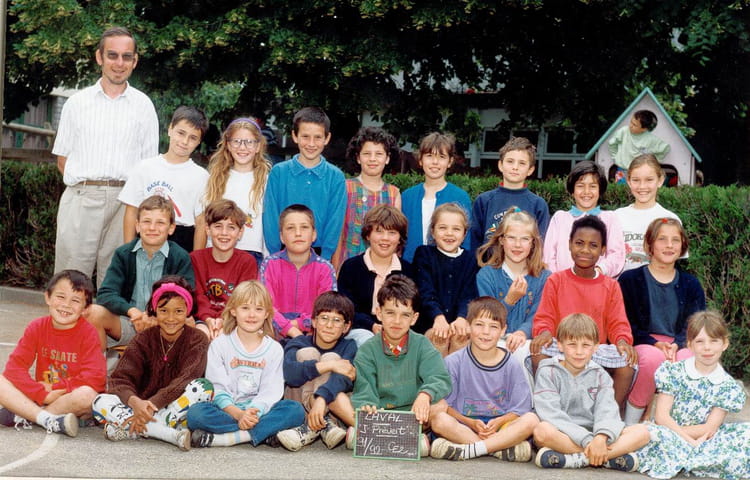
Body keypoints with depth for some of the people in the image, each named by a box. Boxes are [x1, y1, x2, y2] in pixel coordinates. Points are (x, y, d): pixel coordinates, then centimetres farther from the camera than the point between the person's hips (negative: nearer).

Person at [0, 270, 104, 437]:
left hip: (69, 400, -3)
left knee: (87, 395, -36)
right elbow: (14, 367, -8)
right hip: (41, 398, 3)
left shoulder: (88, 333, -8)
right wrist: (43, 395, -19)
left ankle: (24, 415, -21)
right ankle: (48, 420, -28)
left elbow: (95, 378, -18)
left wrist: (53, 389, -16)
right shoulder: (36, 328, 0)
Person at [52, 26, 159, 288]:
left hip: (125, 203, 0)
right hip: (80, 198, 0)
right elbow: (63, 159, 13)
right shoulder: (77, 103, 12)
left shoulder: (143, 106, 11)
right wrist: (86, 185, 0)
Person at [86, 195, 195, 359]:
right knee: (94, 312, -26)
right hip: (127, 324, 1)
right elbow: (106, 294, -8)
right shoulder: (123, 254, 2)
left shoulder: (181, 258, -2)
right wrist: (132, 311, -29)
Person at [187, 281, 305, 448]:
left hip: (259, 411, 2)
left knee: (295, 410, -27)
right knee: (195, 413, -31)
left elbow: (270, 391, -3)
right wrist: (238, 414, -24)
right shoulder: (219, 345, 4)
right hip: (227, 411, -2)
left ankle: (221, 438, -32)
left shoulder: (274, 349, 8)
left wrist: (253, 412, -25)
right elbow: (217, 389, -6)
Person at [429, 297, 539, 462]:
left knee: (531, 420, -26)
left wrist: (498, 422, -17)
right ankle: (504, 449, -30)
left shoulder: (511, 366, 4)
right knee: (439, 419, -32)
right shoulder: (453, 362, 1)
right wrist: (471, 423, -17)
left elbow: (520, 410, 2)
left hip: (500, 426, 1)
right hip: (463, 427, -1)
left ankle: (467, 450, -31)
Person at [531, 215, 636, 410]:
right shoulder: (556, 281, 10)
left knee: (628, 361, -29)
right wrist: (544, 332, -20)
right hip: (561, 347, -1)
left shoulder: (610, 286, 13)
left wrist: (623, 341, -16)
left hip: (598, 350, 1)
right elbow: (544, 318, 4)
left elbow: (618, 323, 8)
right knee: (539, 354, -34)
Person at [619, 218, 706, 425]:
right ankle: (631, 424, -22)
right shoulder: (630, 280, 7)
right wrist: (655, 344, -17)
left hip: (680, 347, 2)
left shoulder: (691, 285, 16)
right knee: (652, 357, -38)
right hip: (640, 345, -2)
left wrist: (676, 345, -16)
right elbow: (626, 325, 0)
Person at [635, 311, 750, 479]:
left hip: (701, 441, 3)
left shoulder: (728, 386, 4)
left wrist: (673, 431, -13)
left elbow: (710, 428, -3)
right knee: (654, 432, -36)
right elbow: (661, 416, -8)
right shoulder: (672, 372, -1)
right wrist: (691, 442, -18)